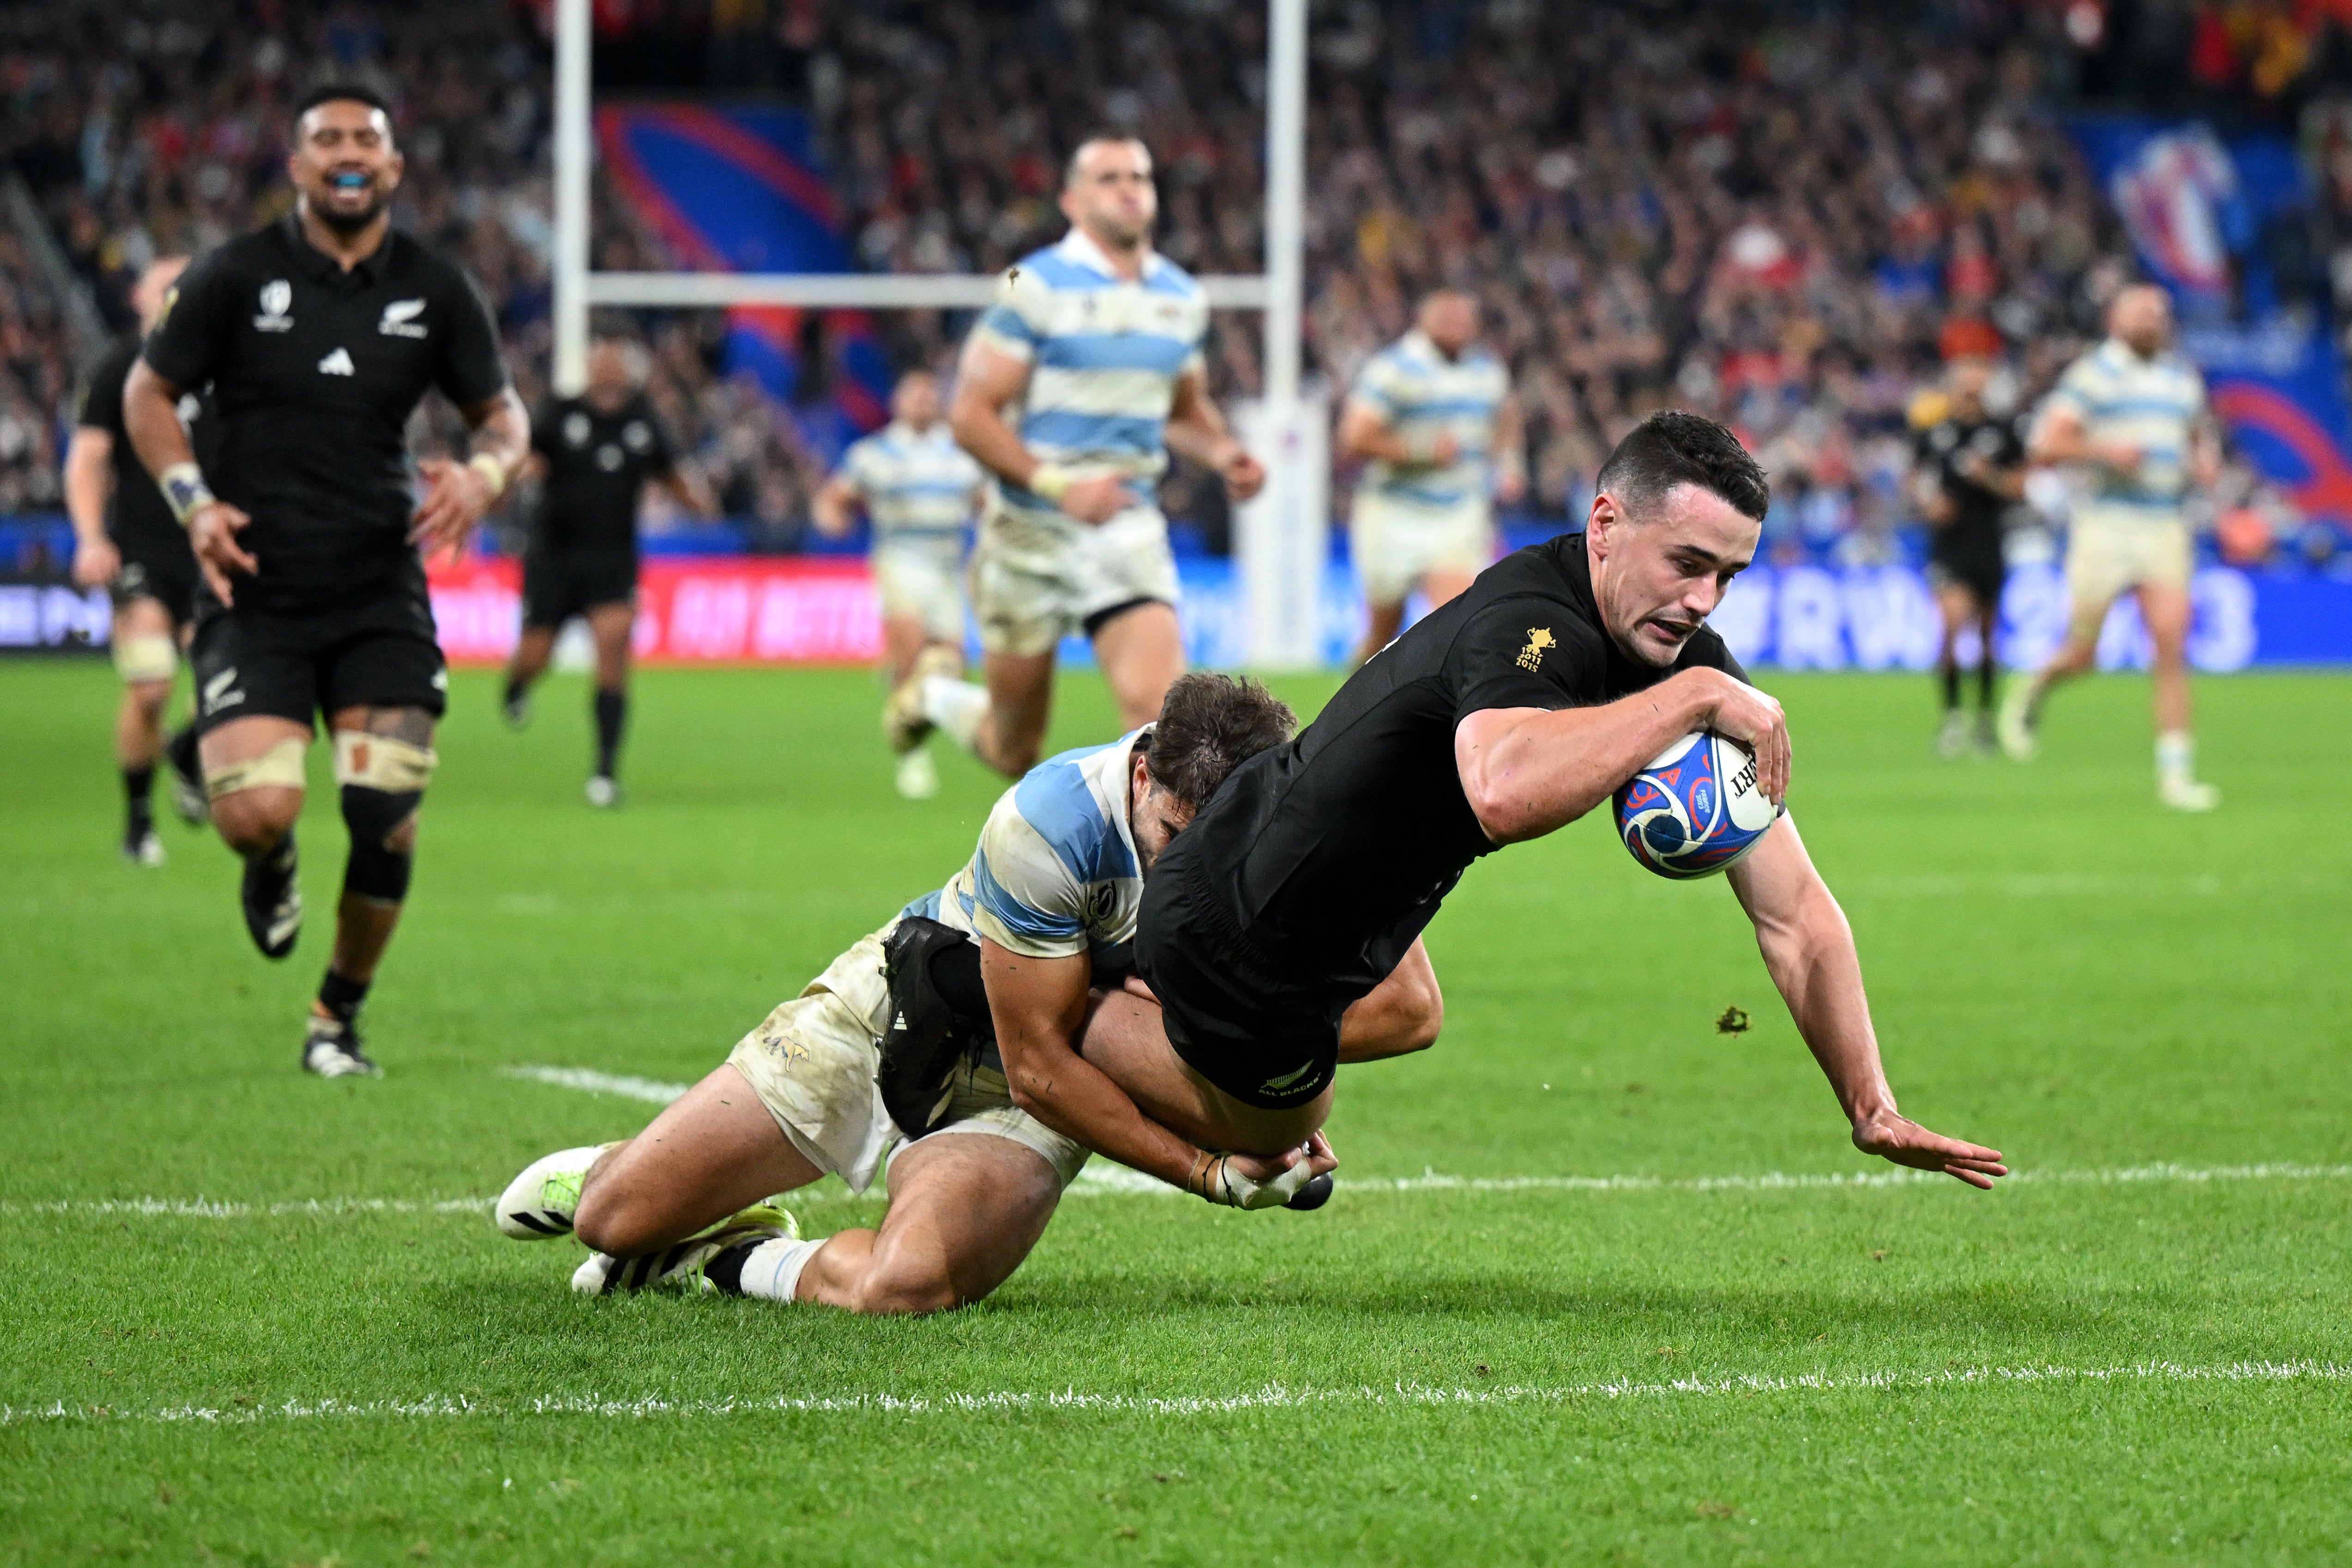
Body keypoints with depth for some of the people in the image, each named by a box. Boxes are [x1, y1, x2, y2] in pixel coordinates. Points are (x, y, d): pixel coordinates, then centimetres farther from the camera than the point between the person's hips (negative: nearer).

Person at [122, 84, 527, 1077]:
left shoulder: (436, 292, 4)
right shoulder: (236, 278, -2)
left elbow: (503, 413, 14)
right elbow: (148, 393, 7)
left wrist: (484, 474, -9)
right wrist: (193, 503, -8)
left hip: (381, 598, 2)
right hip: (254, 594, -2)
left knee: (386, 821, -8)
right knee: (257, 814, -18)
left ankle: (339, 1018, 16)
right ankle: (270, 876, 23)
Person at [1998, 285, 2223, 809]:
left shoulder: (2183, 378, 15)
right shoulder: (2092, 374, -1)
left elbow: (2201, 434, 31)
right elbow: (2047, 445, -7)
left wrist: (2207, 461, 8)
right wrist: (2105, 450, -21)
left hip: (2165, 526, 4)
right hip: (2105, 525, -4)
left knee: (2172, 645, -11)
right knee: (2081, 657, 0)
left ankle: (2176, 773, -10)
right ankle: (2032, 694, 35)